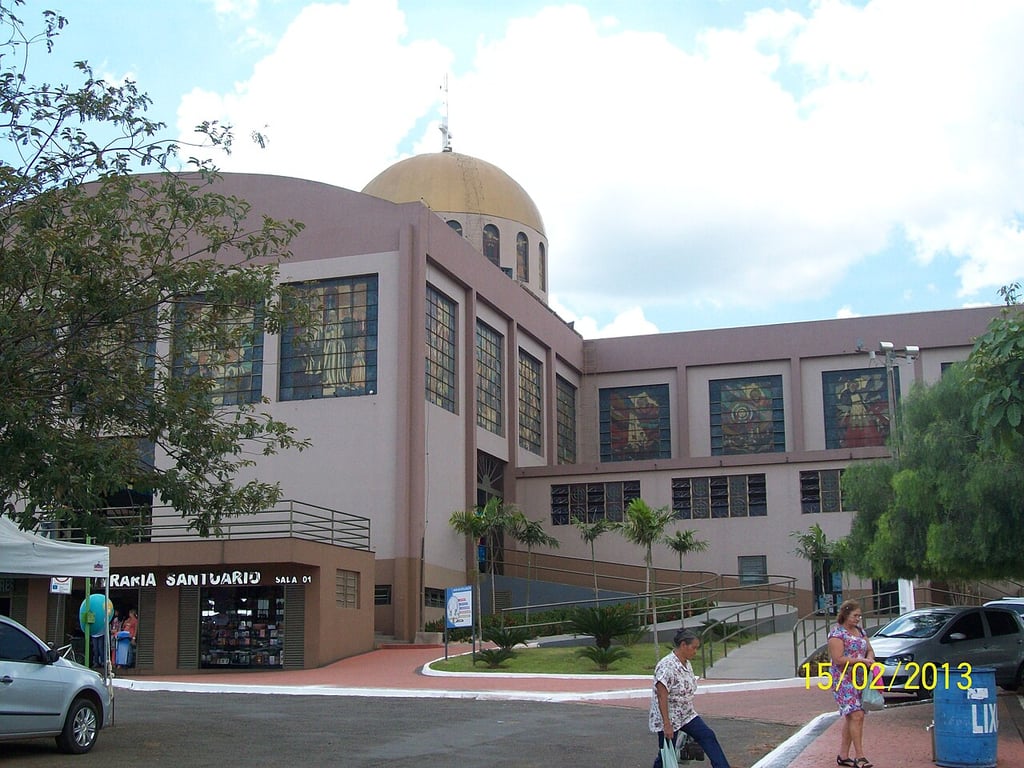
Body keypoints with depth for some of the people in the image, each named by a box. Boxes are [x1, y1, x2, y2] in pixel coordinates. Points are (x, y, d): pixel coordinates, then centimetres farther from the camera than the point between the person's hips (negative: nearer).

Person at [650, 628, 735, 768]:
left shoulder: (686, 664, 4)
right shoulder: (666, 666, -24)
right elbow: (662, 698, -26)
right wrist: (667, 725, -27)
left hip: (686, 715, 8)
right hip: (668, 719, -8)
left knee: (708, 736, -3)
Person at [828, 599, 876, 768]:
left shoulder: (859, 630, 15)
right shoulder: (837, 632, -10)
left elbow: (869, 650, 19)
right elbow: (838, 659, -17)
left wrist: (870, 658, -4)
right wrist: (861, 661, -19)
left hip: (860, 681, 8)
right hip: (844, 681, -8)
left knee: (850, 718, 9)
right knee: (856, 715, -15)